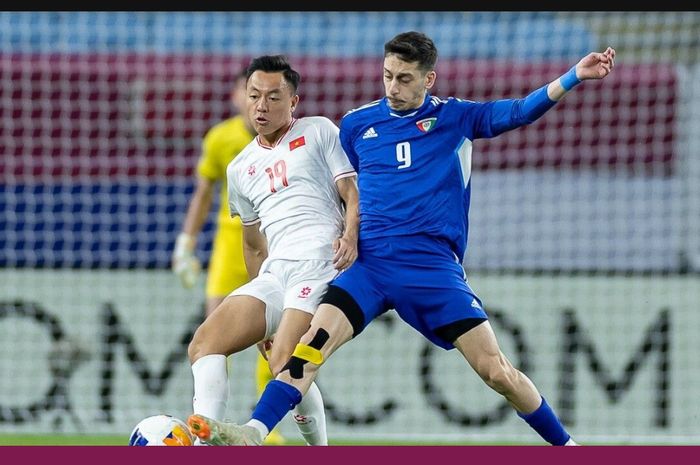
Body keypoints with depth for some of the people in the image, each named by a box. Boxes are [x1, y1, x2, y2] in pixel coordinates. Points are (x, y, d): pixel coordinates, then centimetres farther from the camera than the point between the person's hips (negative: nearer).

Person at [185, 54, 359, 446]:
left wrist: (351, 235, -19)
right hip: (274, 272, 6)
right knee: (206, 342, -12)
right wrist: (264, 318, 28)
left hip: (320, 262, -6)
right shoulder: (241, 169, 25)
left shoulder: (319, 132, 10)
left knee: (284, 363, -24)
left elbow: (354, 192, 2)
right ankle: (206, 444, -23)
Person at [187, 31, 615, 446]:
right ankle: (253, 435, -29)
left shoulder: (455, 117, 7)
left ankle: (564, 446, 9)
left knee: (497, 372, -8)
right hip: (371, 263, 2)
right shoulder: (356, 124, 12)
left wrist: (574, 76, -15)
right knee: (314, 342, -21)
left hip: (435, 268, -2)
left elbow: (519, 112, -3)